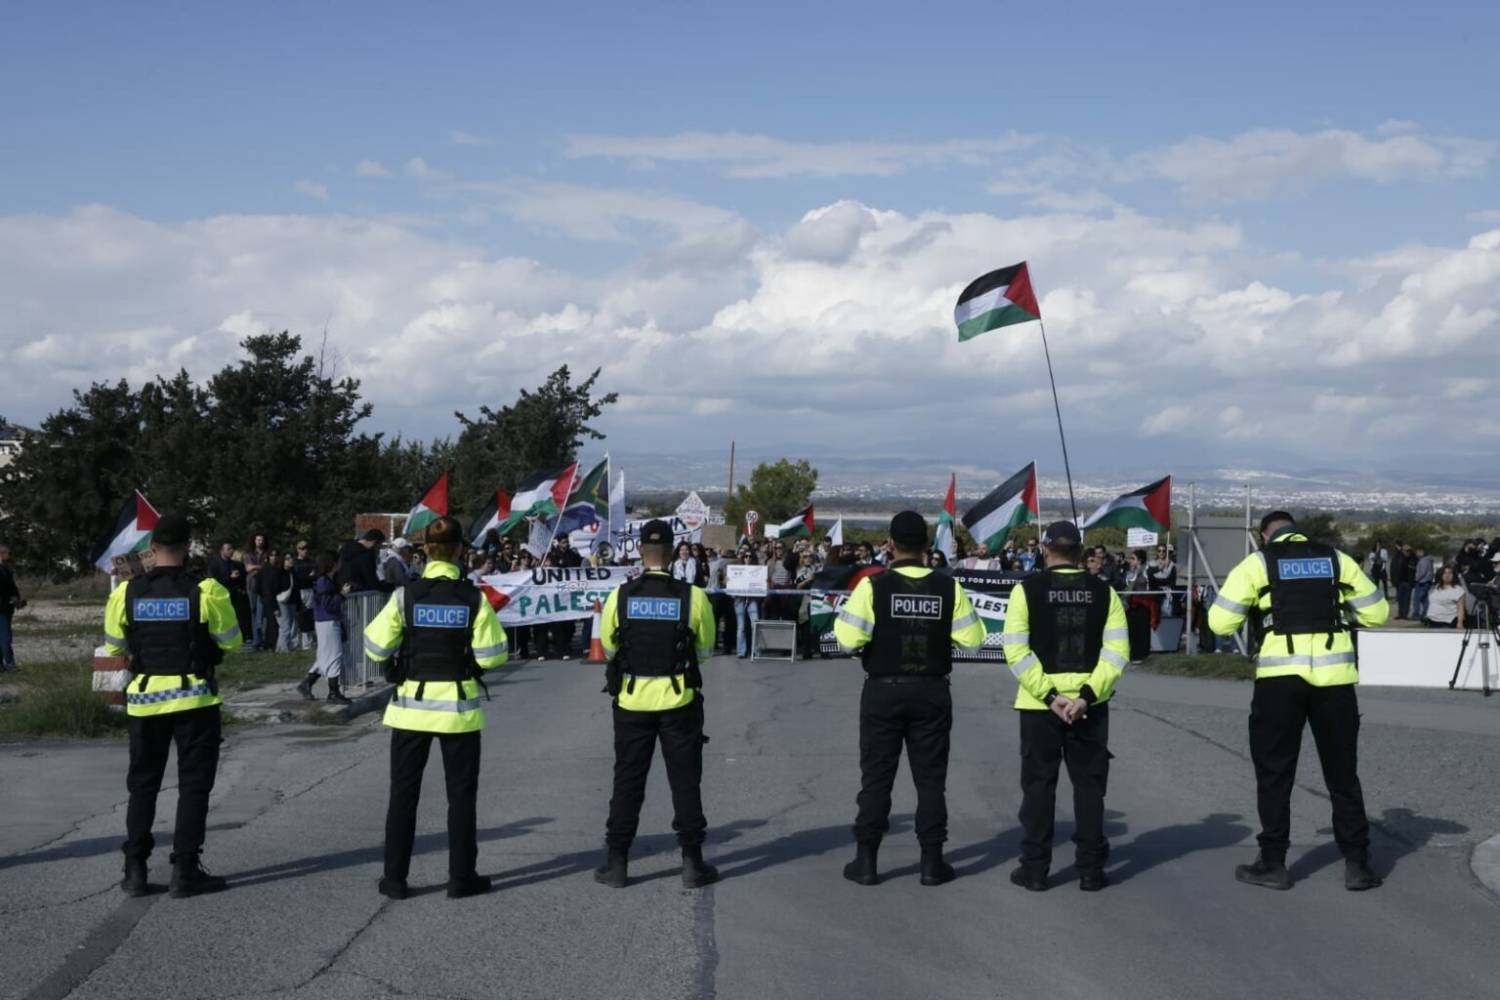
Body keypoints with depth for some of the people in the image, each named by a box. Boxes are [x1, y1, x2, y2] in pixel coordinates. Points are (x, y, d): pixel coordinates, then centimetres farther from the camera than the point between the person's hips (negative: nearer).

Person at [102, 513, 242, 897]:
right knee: (193, 784, 6)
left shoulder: (126, 593, -3)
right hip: (194, 697, -3)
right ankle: (185, 870, 4)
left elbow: (113, 646, 6)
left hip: (144, 697, 3)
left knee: (142, 783, 15)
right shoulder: (206, 591, -11)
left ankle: (135, 870, 14)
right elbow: (231, 641, -3)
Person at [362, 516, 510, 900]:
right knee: (461, 793, 10)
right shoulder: (474, 598, -8)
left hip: (412, 705, 1)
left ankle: (395, 878, 12)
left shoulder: (405, 595, -8)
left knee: (404, 792, 9)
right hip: (459, 708, 0)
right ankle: (461, 876, 13)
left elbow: (377, 649, -6)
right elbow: (491, 656, -8)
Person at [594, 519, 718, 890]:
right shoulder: (693, 596, -9)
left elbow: (608, 647, 3)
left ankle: (616, 863, 14)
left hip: (632, 701, 1)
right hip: (679, 702, -1)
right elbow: (705, 647, 1)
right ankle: (692, 862, 12)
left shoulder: (620, 595, -7)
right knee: (685, 781, 9)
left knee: (628, 781, 10)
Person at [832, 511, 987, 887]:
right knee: (930, 777, 8)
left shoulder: (873, 586, -10)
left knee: (876, 775, 6)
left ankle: (866, 860, 8)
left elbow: (849, 639, -14)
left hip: (883, 690, -1)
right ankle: (932, 862, 10)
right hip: (932, 691, 1)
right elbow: (972, 637, -2)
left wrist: (845, 612, 5)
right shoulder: (948, 587, -4)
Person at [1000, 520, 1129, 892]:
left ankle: (1035, 869, 10)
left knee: (1039, 784, 8)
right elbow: (1116, 652, -7)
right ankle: (1091, 870, 12)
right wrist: (1087, 695, -11)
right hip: (1090, 705, 1)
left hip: (1039, 705, -1)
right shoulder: (1104, 592, 2)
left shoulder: (1027, 589, -4)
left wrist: (1049, 696, -12)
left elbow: (1017, 651, -11)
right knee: (1089, 783, 10)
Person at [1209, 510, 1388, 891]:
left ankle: (1273, 863, 11)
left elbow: (1220, 621, -1)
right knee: (1342, 772, 12)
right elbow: (1376, 612, 13)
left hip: (1281, 675, -2)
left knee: (1274, 771, 9)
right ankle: (1356, 864, 14)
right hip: (1334, 675, 2)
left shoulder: (1258, 562, 2)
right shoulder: (1337, 559, 9)